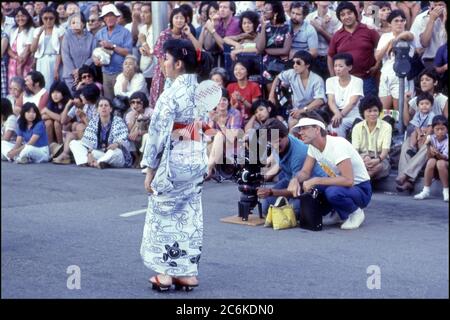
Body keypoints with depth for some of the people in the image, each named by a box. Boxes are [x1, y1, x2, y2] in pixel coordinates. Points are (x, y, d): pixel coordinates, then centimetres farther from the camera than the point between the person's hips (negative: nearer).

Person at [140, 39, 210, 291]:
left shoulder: (171, 95, -18)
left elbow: (159, 134, -16)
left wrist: (150, 170, -9)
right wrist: (201, 159, 18)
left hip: (173, 163, -7)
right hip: (196, 161, 7)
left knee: (165, 214, 6)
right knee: (190, 216, 11)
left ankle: (166, 273, 10)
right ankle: (189, 272, 16)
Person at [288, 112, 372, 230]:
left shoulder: (337, 145, -28)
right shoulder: (313, 146, -2)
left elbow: (348, 180, -35)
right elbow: (305, 172, 4)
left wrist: (315, 181, -32)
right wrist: (295, 179, -21)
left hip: (360, 189, -8)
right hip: (340, 185, 8)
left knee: (333, 192, -39)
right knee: (301, 187, -12)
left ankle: (355, 212, -6)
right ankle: (340, 212, 7)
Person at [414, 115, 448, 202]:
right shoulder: (432, 138, -5)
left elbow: (445, 157, -22)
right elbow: (430, 157, -9)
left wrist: (438, 154, -42)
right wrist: (428, 146, -24)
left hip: (446, 165, -3)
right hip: (434, 170, 3)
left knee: (440, 163, -34)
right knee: (431, 161, -29)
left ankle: (446, 191, -22)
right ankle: (426, 191, -23)